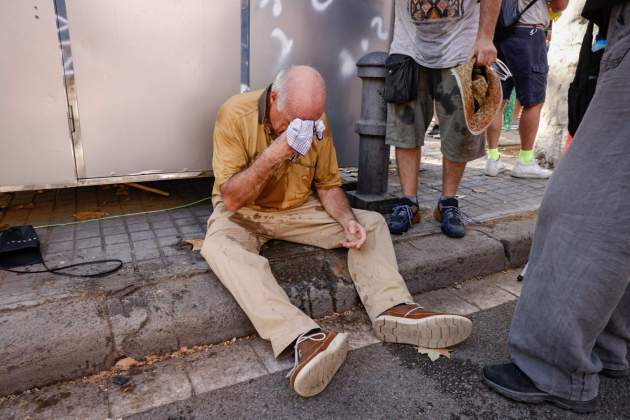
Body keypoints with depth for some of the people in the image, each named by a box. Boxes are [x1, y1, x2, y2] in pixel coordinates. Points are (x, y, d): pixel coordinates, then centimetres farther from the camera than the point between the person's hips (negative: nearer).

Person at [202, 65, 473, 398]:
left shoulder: (317, 123, -6)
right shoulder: (235, 114, -18)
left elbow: (328, 184, 3)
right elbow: (232, 199, -20)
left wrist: (347, 219, -17)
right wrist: (274, 153, -31)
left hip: (299, 209, 4)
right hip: (243, 213, -3)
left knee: (371, 222, -8)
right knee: (219, 246, -37)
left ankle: (392, 309, -27)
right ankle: (303, 338, -51)